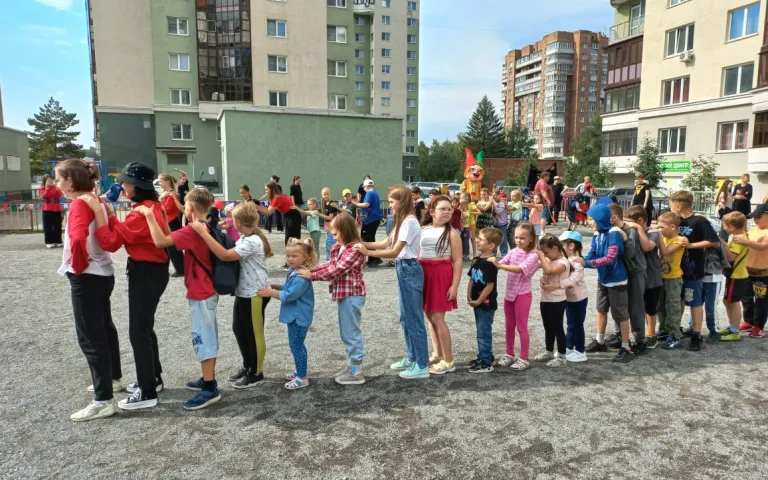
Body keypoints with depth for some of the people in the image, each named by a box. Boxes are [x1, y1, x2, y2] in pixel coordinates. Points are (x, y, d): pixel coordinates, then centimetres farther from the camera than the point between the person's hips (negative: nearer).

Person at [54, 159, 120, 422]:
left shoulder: (80, 205, -19)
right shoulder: (97, 202, 8)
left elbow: (77, 239, -35)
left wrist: (79, 266, -21)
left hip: (86, 279, -10)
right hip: (103, 274, 10)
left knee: (90, 338, -4)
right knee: (104, 328, 22)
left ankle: (103, 401, 2)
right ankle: (113, 379, 39)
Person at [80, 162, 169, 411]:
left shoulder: (141, 213, -23)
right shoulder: (154, 206, 7)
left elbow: (110, 242, -22)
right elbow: (122, 234, 11)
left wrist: (97, 210, -21)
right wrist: (108, 212, 3)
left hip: (145, 274, -10)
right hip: (153, 270, 10)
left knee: (138, 332, -2)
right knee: (144, 327, 20)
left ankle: (147, 393, 7)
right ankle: (153, 379, 33)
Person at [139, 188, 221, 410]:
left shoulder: (192, 230, -21)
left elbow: (161, 241, -30)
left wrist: (149, 215, -23)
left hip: (200, 294, -10)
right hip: (208, 291, 10)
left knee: (203, 338, -4)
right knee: (208, 337, 17)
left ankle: (210, 389, 1)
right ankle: (208, 380, 28)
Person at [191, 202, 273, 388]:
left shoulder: (252, 242, -24)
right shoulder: (245, 238, 8)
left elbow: (225, 255, -33)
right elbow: (233, 255, 12)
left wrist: (203, 232, -32)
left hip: (255, 293, -10)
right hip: (244, 291, 10)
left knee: (254, 333, 4)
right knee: (239, 329, 17)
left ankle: (256, 373, 19)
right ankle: (247, 365, 33)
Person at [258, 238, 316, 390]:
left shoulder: (302, 276, -25)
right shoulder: (293, 272, 8)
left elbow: (290, 295, -27)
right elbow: (288, 287, 22)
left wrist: (271, 293, -19)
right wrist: (274, 285, 7)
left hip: (299, 316, -10)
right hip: (295, 315, 10)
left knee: (297, 346, -1)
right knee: (296, 345, 20)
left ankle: (302, 378, 10)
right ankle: (301, 371, 35)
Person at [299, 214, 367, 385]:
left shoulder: (355, 249, -20)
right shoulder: (338, 247, 11)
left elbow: (337, 270, -24)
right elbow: (330, 264, 13)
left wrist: (312, 276, -20)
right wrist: (312, 268, -3)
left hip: (351, 295, -10)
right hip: (343, 294, 10)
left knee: (352, 333, -2)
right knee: (347, 333, 17)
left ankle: (356, 373, 9)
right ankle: (351, 366, 30)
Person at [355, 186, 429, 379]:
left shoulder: (409, 222, -19)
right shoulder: (403, 221, 14)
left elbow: (394, 251, -23)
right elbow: (386, 243, 12)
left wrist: (367, 252, -22)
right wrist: (363, 243, 2)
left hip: (409, 270, -10)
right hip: (403, 269, 10)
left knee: (414, 318, -3)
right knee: (406, 317, 17)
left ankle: (422, 366, 6)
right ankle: (411, 358, 30)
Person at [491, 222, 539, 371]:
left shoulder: (533, 256, -15)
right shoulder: (513, 251, 3)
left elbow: (520, 269, -30)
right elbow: (502, 263, -6)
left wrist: (500, 265, -38)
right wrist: (493, 262, -26)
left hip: (522, 295, -6)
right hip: (509, 293, 6)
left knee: (521, 327, 3)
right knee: (509, 326, 16)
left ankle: (524, 358, 15)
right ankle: (509, 354, 29)